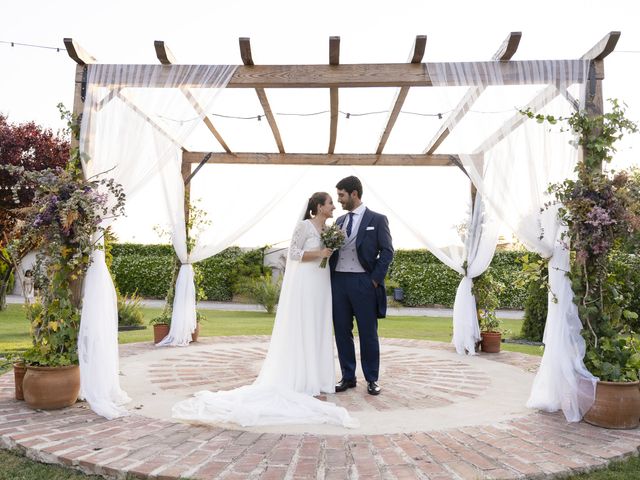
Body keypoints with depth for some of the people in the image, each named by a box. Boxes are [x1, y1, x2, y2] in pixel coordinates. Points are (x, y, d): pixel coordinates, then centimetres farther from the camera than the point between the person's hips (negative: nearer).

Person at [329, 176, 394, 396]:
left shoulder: (377, 219, 0)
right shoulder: (339, 221, 15)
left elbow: (387, 251, -3)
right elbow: (332, 250, 17)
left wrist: (375, 279, -9)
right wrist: (330, 278, 6)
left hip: (363, 282, -5)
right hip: (338, 281, 5)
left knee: (368, 332, 2)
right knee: (342, 332, 8)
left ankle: (372, 379, 14)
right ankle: (348, 377, 19)